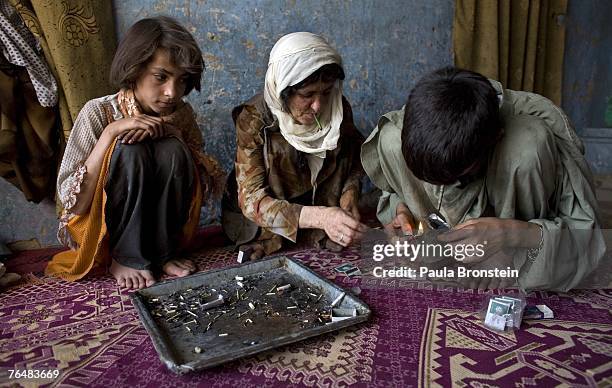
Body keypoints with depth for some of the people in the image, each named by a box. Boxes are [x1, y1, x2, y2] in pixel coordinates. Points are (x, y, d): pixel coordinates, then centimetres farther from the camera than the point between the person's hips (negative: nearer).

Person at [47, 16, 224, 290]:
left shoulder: (181, 113, -8)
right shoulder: (98, 113, -17)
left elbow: (211, 184, -12)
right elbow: (73, 205, -21)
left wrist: (170, 132, -24)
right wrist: (111, 131, -29)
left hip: (163, 225, 2)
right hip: (100, 230, -2)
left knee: (172, 151, -25)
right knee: (131, 149, -28)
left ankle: (162, 251, -10)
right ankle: (126, 256, -14)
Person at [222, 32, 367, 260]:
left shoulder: (338, 109, -11)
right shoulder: (254, 119, -23)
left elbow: (354, 158, 6)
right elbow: (251, 200, -25)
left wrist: (349, 192, -17)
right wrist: (319, 217, -40)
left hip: (320, 203, 5)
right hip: (263, 219, -4)